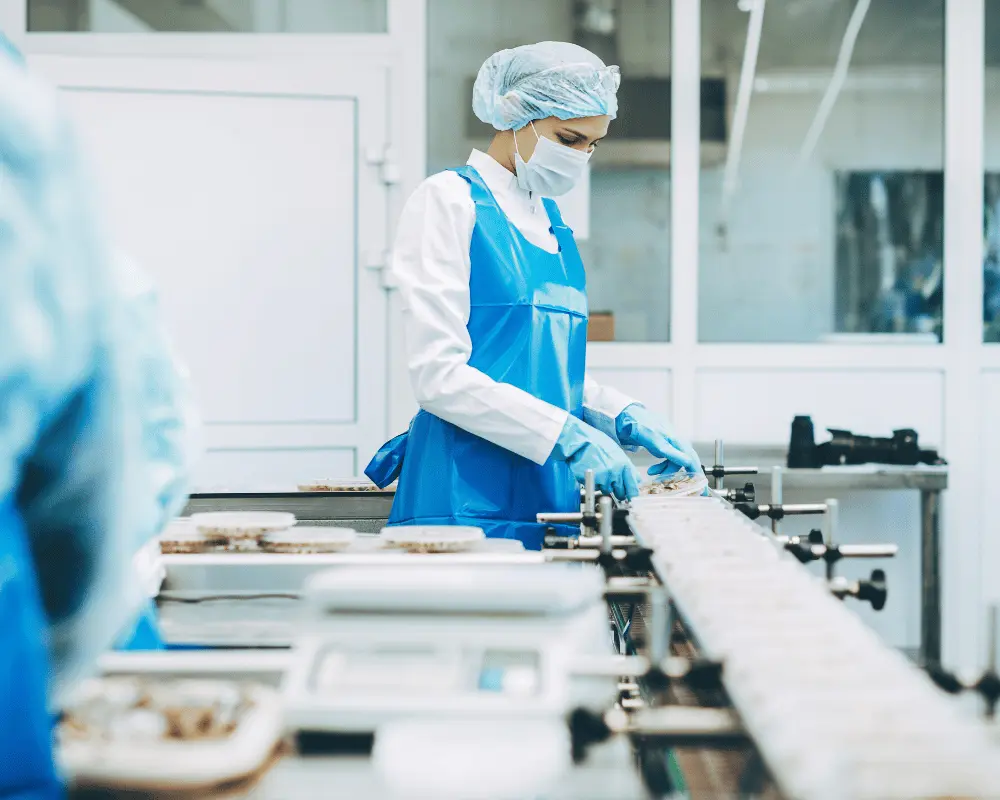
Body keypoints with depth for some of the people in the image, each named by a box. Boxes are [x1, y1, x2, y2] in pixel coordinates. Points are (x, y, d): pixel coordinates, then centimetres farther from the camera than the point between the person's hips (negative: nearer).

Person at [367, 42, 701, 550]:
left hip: (548, 492, 7)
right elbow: (440, 375, -14)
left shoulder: (549, 218, 17)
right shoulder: (449, 201, -6)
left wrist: (625, 418, 5)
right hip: (468, 495, -7)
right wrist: (567, 434, -19)